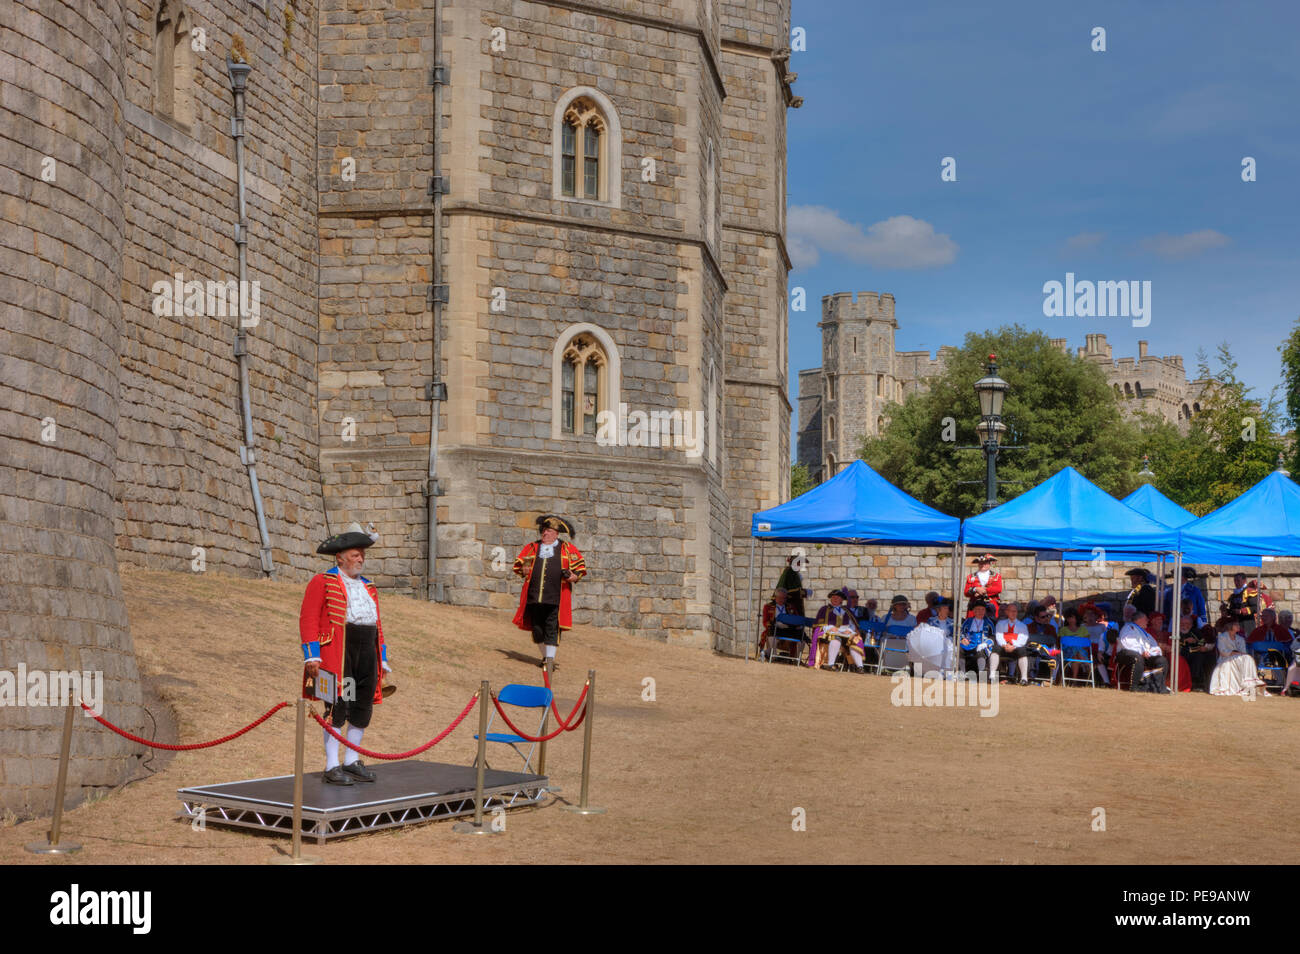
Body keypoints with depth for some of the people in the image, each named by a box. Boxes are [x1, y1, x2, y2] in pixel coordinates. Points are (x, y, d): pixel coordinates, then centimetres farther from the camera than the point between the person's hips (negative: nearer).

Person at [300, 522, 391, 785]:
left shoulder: (369, 588, 21)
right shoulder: (322, 582, 1)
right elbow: (308, 619, -6)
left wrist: (382, 658, 17)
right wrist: (312, 655, -14)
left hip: (367, 650, 7)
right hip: (337, 650, -6)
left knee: (363, 705, 6)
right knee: (337, 706, -7)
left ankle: (352, 762, 17)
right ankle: (332, 767, -3)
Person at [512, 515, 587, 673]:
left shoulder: (567, 549, 8)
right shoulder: (532, 548, 15)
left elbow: (580, 565, 12)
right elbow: (518, 564, 22)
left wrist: (573, 576, -7)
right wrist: (524, 571, -1)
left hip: (555, 597, -3)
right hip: (534, 597, 3)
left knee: (552, 628, -9)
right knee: (537, 628, 7)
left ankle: (550, 659, -7)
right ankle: (545, 656, 23)